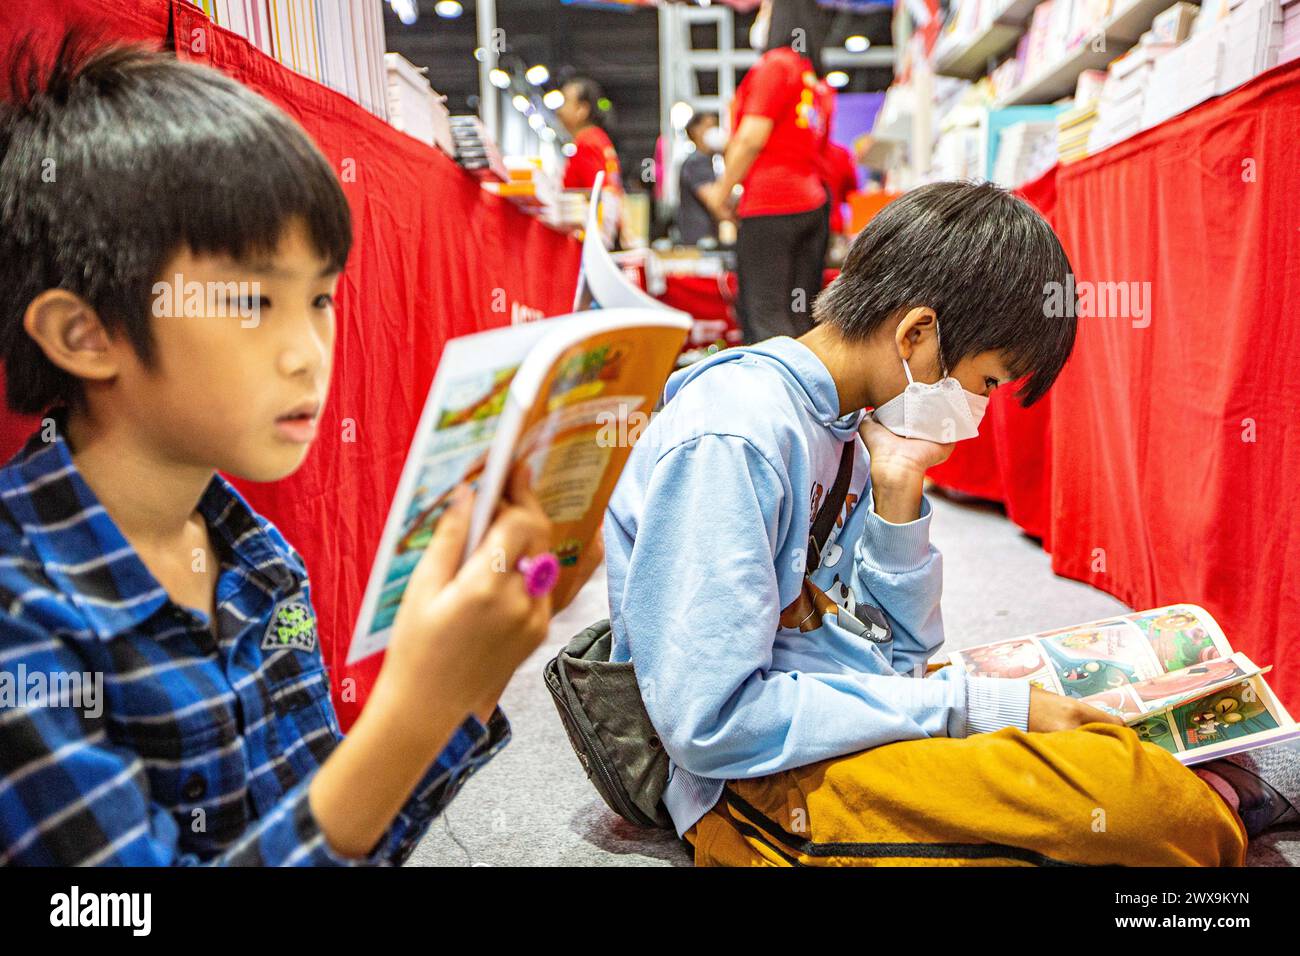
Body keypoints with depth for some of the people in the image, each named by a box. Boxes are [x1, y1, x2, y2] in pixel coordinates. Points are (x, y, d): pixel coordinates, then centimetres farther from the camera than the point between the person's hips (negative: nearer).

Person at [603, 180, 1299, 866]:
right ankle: (1222, 799, 7)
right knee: (1125, 794, -21)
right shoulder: (727, 442, -22)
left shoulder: (838, 422, 5)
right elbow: (708, 723, -25)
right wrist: (968, 705, -19)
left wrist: (897, 496, -6)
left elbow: (896, 649, 10)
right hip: (761, 783, -8)